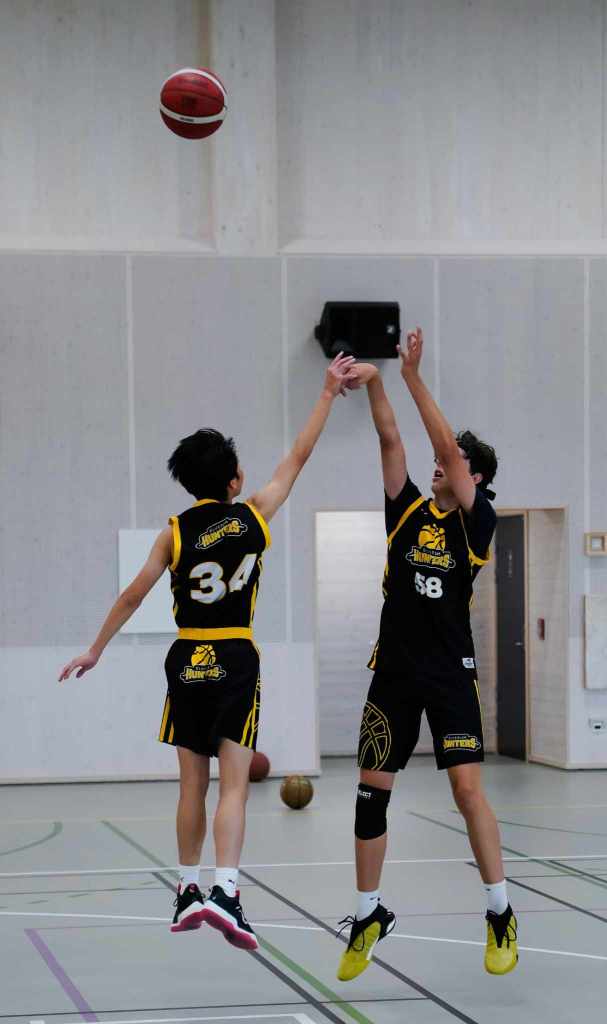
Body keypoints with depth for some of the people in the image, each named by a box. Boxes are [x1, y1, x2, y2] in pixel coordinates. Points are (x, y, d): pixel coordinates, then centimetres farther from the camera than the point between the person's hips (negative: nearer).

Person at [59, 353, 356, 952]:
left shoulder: (175, 532, 0)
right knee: (233, 784, -7)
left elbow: (133, 595, 2)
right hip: (236, 659, -2)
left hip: (187, 661, 2)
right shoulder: (254, 516, -2)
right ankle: (224, 891, -23)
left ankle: (188, 892, 20)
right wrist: (328, 393, 15)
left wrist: (94, 651, 12)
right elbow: (298, 457, 7)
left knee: (192, 784, 12)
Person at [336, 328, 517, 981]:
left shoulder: (477, 521, -1)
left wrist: (413, 378, -12)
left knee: (467, 786, -12)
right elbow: (391, 440, 0)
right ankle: (368, 916, 18)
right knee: (372, 792, 4)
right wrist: (374, 383, -14)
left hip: (450, 672, -4)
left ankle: (501, 916, -1)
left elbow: (448, 445, -9)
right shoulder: (409, 511, 9)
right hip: (394, 669, 4)